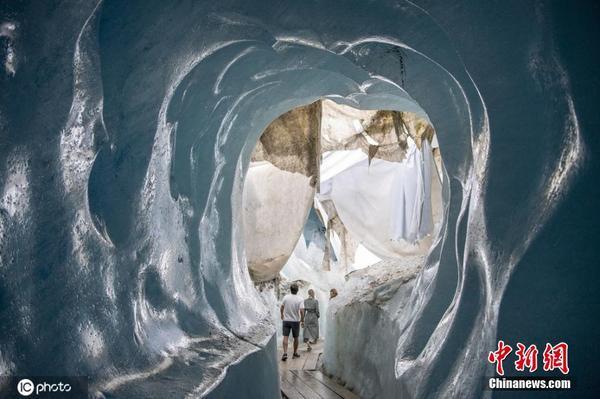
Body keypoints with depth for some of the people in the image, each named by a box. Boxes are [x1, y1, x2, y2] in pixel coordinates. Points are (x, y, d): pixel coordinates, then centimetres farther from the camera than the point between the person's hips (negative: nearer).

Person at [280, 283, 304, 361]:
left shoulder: (286, 297, -6)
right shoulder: (300, 299, -13)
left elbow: (282, 307, 5)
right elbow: (301, 311, -19)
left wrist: (282, 315, 24)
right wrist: (302, 320, -7)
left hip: (286, 320, 1)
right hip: (296, 321, -1)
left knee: (285, 337, -1)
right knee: (295, 338, 14)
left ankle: (285, 353, -16)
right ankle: (295, 353, 23)